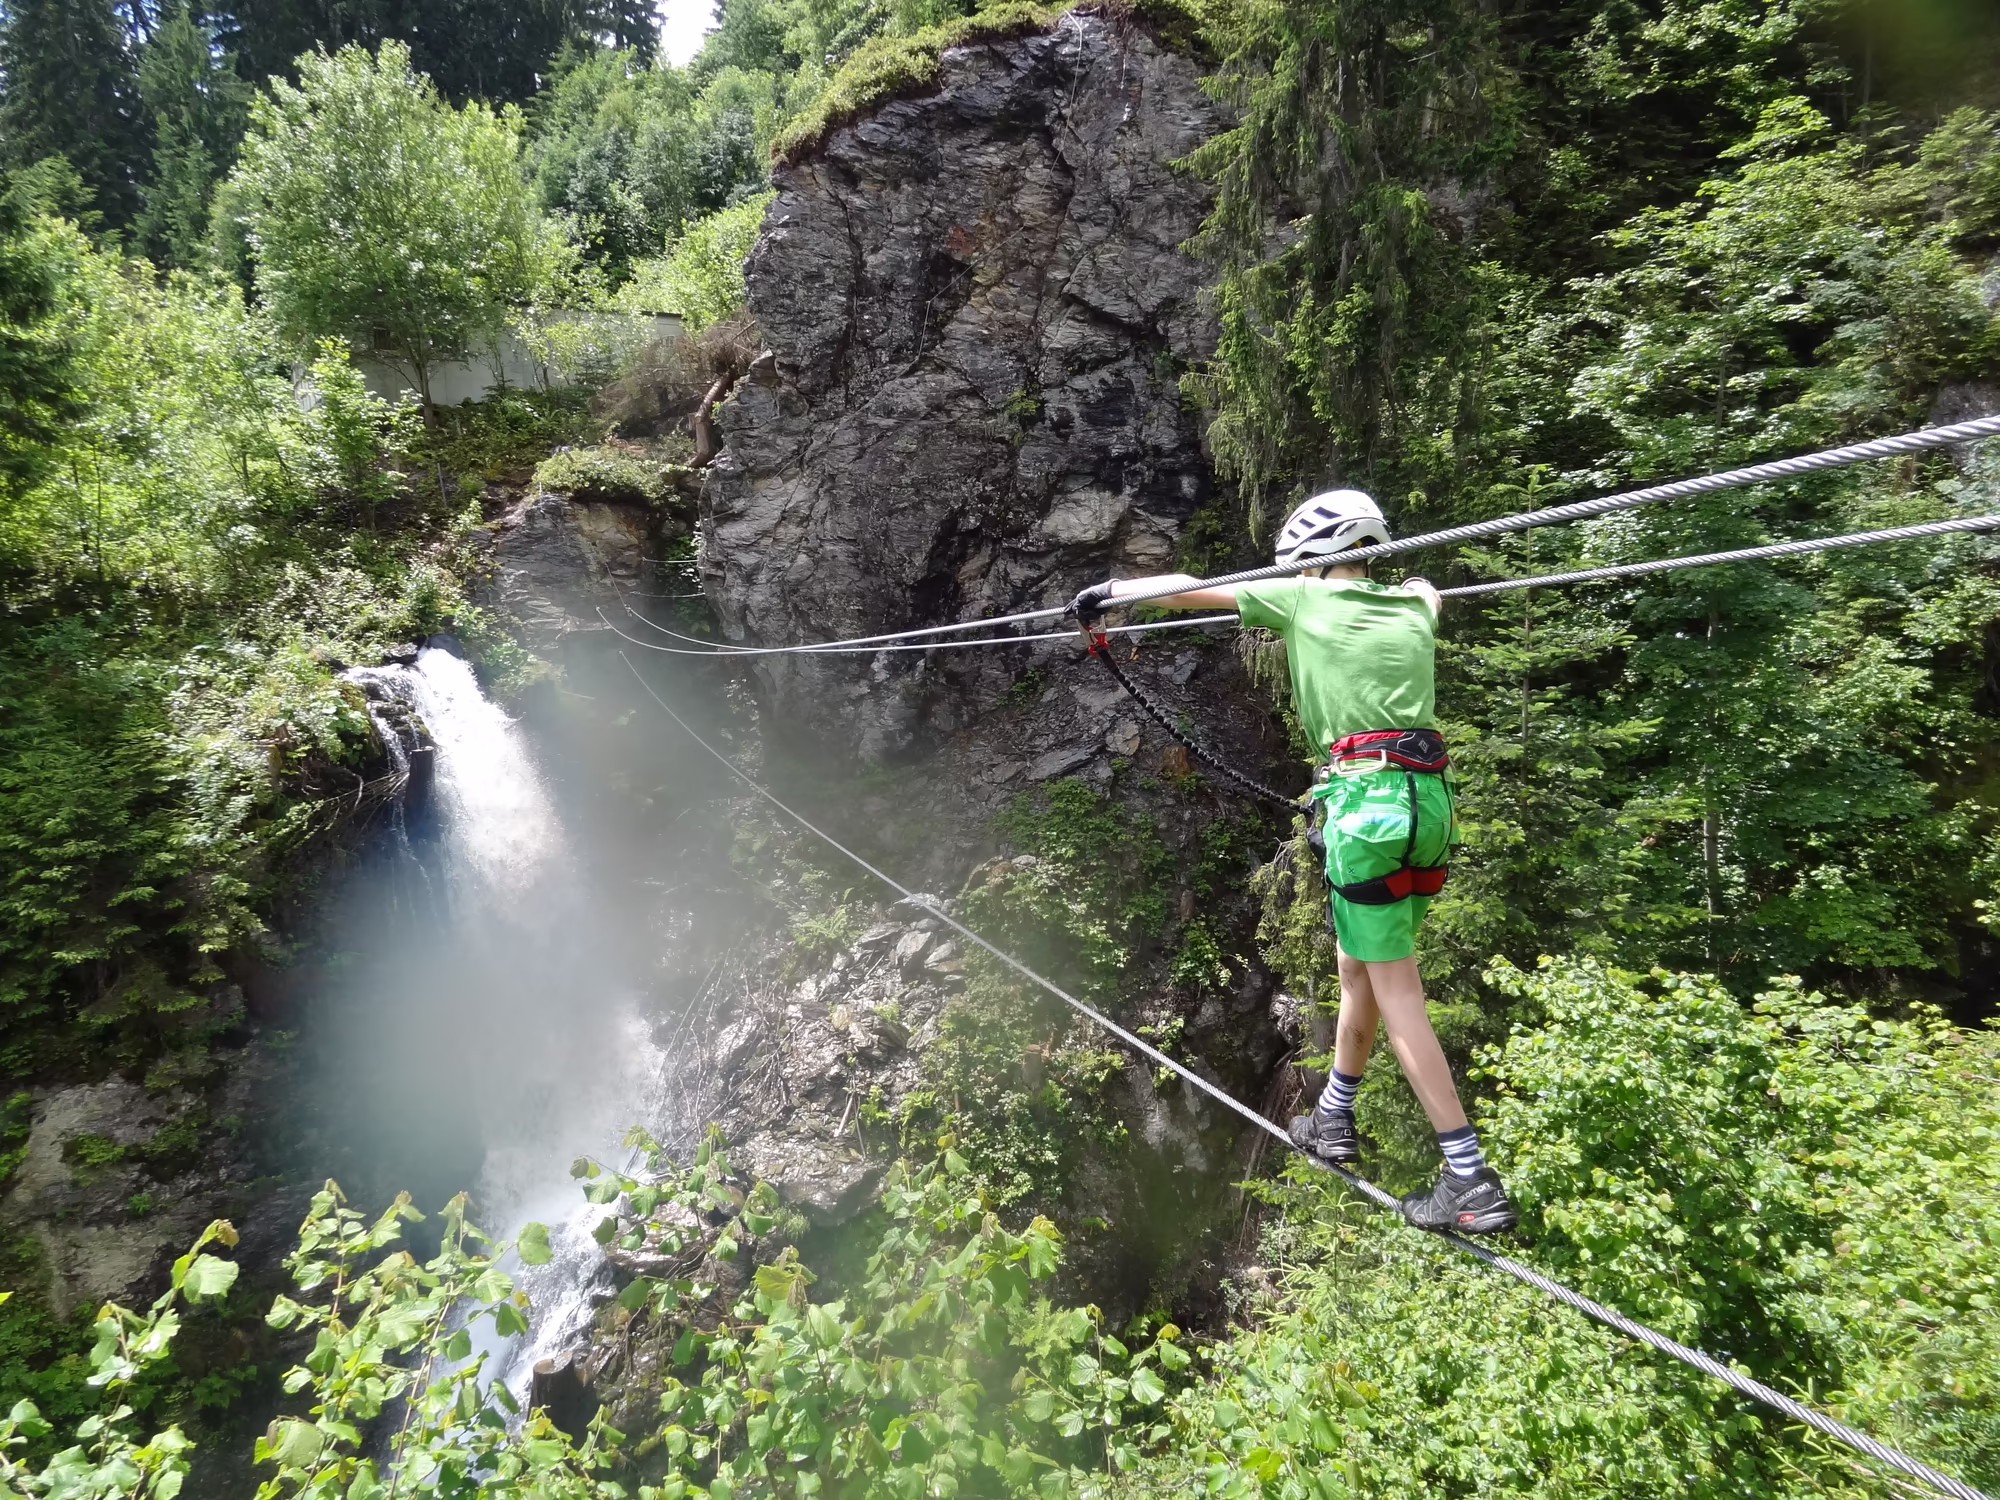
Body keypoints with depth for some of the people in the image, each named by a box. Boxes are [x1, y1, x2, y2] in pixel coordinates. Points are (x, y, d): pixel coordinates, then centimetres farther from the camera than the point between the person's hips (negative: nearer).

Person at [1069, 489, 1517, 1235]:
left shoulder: (1304, 598, 3)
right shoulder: (1411, 610, 17)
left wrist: (1112, 590, 23)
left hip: (1366, 798, -7)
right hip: (1429, 800, 7)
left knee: (1396, 991, -2)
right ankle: (1334, 1121, 36)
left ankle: (1473, 1182, 0)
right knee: (1359, 969, 20)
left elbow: (1186, 589, 10)